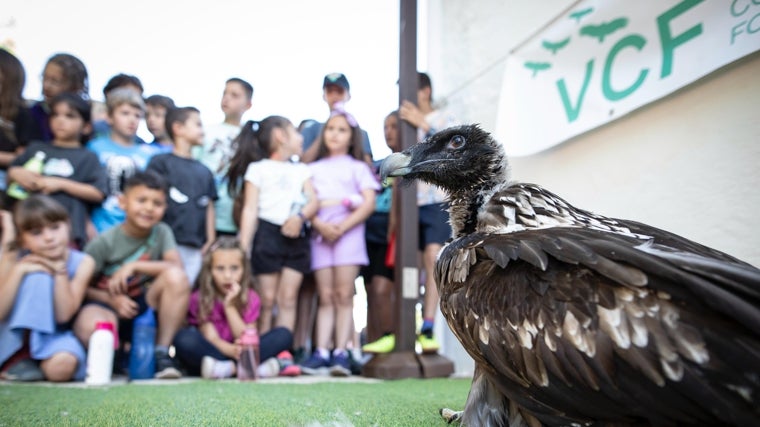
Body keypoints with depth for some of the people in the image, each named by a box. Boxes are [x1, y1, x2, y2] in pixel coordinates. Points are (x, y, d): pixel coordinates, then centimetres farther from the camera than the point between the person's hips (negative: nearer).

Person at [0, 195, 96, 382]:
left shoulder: (82, 262, -11)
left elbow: (64, 315, -17)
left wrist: (60, 269, -22)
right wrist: (19, 270, -29)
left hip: (53, 334, -1)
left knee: (62, 365, -37)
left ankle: (33, 363, -4)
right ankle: (17, 360, -18)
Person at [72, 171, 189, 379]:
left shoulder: (162, 232, -3)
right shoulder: (104, 242, -10)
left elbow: (177, 267, -17)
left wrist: (134, 266, -25)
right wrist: (112, 299, -23)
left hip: (146, 308, 2)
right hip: (108, 306, -2)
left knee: (176, 277, -27)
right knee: (89, 326, -38)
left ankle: (161, 353, -15)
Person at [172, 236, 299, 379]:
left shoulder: (250, 298, 1)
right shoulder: (200, 298, -5)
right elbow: (210, 338, -14)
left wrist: (230, 306, -16)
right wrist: (231, 350, -36)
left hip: (240, 353, 2)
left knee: (284, 335, -16)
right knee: (184, 338, -32)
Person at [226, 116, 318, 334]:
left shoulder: (302, 170, 21)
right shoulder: (258, 168, 6)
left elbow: (313, 201, 7)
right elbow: (250, 210, -1)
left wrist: (300, 217, -16)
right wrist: (244, 248, -10)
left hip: (296, 236, 4)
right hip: (268, 233, -4)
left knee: (288, 298, 1)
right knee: (267, 299, -1)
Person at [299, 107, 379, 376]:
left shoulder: (358, 167, 14)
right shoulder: (314, 168, 20)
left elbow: (369, 203, 1)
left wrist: (342, 227, -12)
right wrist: (320, 225, -12)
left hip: (349, 230, -2)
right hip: (319, 231, 2)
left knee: (344, 294, -7)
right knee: (325, 296, -1)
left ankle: (341, 353, -7)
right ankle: (321, 352, -3)